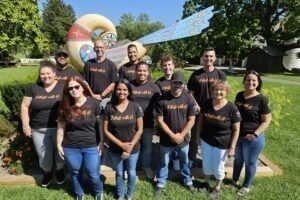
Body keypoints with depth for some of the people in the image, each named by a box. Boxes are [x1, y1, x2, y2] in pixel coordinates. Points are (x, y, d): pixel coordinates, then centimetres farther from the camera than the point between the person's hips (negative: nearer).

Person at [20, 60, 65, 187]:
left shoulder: (63, 87, -7)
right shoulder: (33, 88, 0)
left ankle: (60, 171, 41)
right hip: (39, 130, 2)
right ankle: (47, 173, 42)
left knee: (60, 150, 14)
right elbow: (24, 106, 3)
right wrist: (26, 125, -2)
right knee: (43, 154, 16)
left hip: (59, 128, -2)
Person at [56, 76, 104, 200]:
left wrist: (101, 143, -4)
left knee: (93, 174, 9)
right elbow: (61, 127, 4)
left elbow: (100, 124, -4)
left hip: (91, 147, -2)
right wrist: (59, 145, 5)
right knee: (75, 173, 21)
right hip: (70, 148, 2)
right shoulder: (65, 106, -4)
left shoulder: (93, 103, -11)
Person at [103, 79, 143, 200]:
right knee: (119, 173, 20)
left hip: (133, 148, 0)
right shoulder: (109, 107, -10)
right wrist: (121, 144, -15)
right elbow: (106, 130, -8)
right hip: (115, 149, 1)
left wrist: (130, 147, -14)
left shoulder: (135, 107, -12)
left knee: (131, 173, 17)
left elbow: (139, 129, -9)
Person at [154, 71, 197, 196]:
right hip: (166, 139, -1)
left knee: (184, 162, 22)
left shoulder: (189, 99, -9)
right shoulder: (162, 99, -15)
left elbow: (191, 120, -7)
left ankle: (188, 181, 46)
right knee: (163, 163, 17)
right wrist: (172, 135, -15)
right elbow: (159, 120, -14)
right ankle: (160, 184, 38)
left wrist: (181, 135, -13)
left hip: (183, 139, 2)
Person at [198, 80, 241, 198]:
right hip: (205, 140, 3)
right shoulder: (207, 104, -8)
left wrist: (232, 147, -12)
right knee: (206, 164, 19)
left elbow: (236, 130, -12)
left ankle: (217, 188, 41)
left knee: (218, 167, 14)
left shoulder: (232, 108, -18)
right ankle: (206, 183, 46)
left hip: (222, 144, -3)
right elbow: (201, 119, 6)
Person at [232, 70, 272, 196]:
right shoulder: (239, 95, -1)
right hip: (237, 135, 5)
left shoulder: (262, 99, -16)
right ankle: (234, 180, 45)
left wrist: (255, 135, -20)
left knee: (250, 163, 14)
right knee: (238, 159, 23)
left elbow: (266, 121, -13)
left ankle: (246, 186, 36)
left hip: (253, 138, -5)